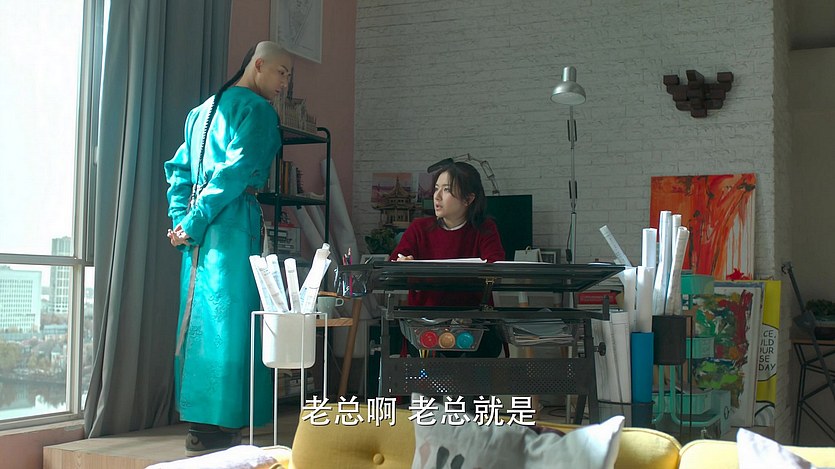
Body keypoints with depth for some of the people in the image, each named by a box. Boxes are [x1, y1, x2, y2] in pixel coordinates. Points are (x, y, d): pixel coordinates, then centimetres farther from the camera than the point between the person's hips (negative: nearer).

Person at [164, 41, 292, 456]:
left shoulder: (204, 110, 21)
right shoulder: (257, 109, -6)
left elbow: (179, 169, 16)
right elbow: (237, 170, -16)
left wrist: (180, 219, 8)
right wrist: (194, 222, -13)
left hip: (198, 230, 9)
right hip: (233, 225, -8)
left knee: (198, 320, 10)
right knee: (228, 319, -6)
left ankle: (198, 422, 15)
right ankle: (215, 428, -4)